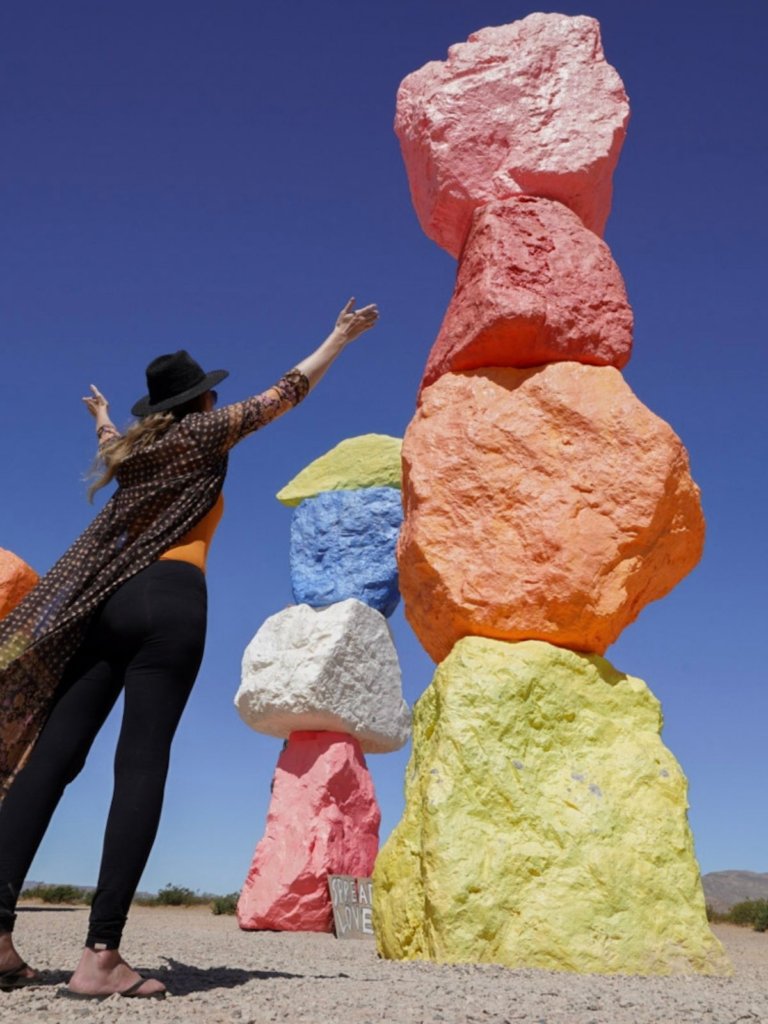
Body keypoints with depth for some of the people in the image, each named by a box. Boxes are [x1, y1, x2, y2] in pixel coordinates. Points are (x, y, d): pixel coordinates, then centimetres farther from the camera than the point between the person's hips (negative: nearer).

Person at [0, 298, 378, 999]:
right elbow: (288, 392, 17)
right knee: (142, 767, -12)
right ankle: (101, 956, -17)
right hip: (170, 601, -6)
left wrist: (102, 417, 74)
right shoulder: (208, 430, 10)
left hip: (105, 598, 6)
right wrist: (340, 337, 30)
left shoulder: (134, 444, 25)